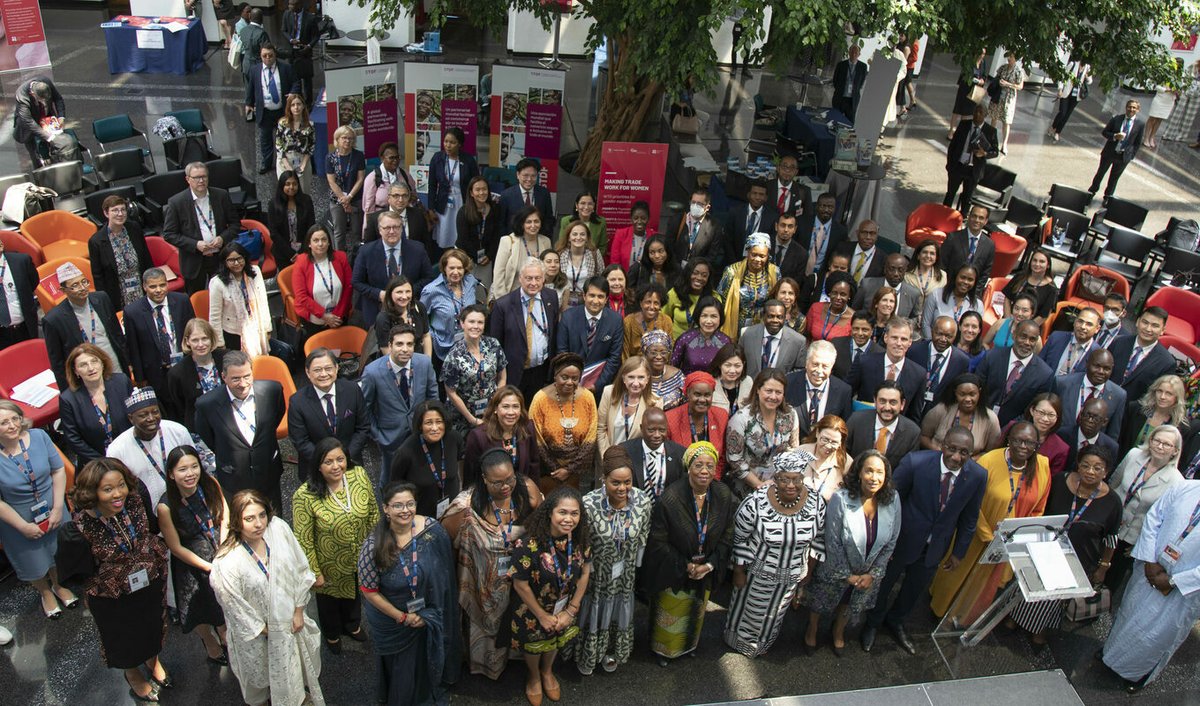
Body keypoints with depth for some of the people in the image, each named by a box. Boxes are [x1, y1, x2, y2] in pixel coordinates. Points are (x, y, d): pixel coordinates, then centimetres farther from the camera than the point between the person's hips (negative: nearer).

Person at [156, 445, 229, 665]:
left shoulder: (210, 484, -21)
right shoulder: (166, 507, -28)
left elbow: (224, 515, -4)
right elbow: (176, 547, -17)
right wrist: (210, 567, -14)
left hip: (221, 550, 3)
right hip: (191, 561, -3)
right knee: (201, 611, 19)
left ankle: (226, 640, 53)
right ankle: (212, 648, 50)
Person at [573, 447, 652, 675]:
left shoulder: (643, 500, -20)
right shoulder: (588, 504, -32)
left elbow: (643, 536, -2)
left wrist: (633, 565, 5)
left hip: (625, 576, 3)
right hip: (595, 575, -3)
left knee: (619, 614, 27)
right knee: (593, 615, 21)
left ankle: (612, 653, 57)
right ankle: (586, 657, 52)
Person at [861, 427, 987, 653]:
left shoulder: (978, 476, -19)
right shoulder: (915, 462, -29)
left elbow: (969, 518, -3)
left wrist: (959, 552, 5)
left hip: (935, 547, 3)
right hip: (901, 540, -3)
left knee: (915, 591, 26)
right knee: (883, 585, 20)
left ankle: (895, 621, 56)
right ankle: (873, 623, 50)